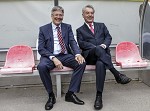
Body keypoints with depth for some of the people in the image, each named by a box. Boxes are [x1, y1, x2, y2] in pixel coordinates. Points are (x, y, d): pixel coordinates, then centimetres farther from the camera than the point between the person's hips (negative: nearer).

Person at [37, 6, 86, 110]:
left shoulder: (67, 27, 14)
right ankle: (51, 95, -13)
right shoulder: (43, 29, 7)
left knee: (82, 63, -25)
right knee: (42, 66, -34)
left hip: (65, 56, 2)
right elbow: (41, 48, -2)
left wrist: (78, 54, -22)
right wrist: (53, 58, -20)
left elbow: (73, 42, 1)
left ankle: (71, 93, -13)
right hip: (50, 56, -2)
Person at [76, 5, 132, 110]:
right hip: (89, 56, -1)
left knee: (100, 64, -37)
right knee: (98, 49, -39)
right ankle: (117, 74, -37)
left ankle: (99, 95, -40)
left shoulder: (101, 25, 26)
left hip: (103, 53, 1)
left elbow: (108, 37, 13)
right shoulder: (80, 30, 19)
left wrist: (104, 44, -12)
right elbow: (81, 43, 2)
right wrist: (96, 47, -14)